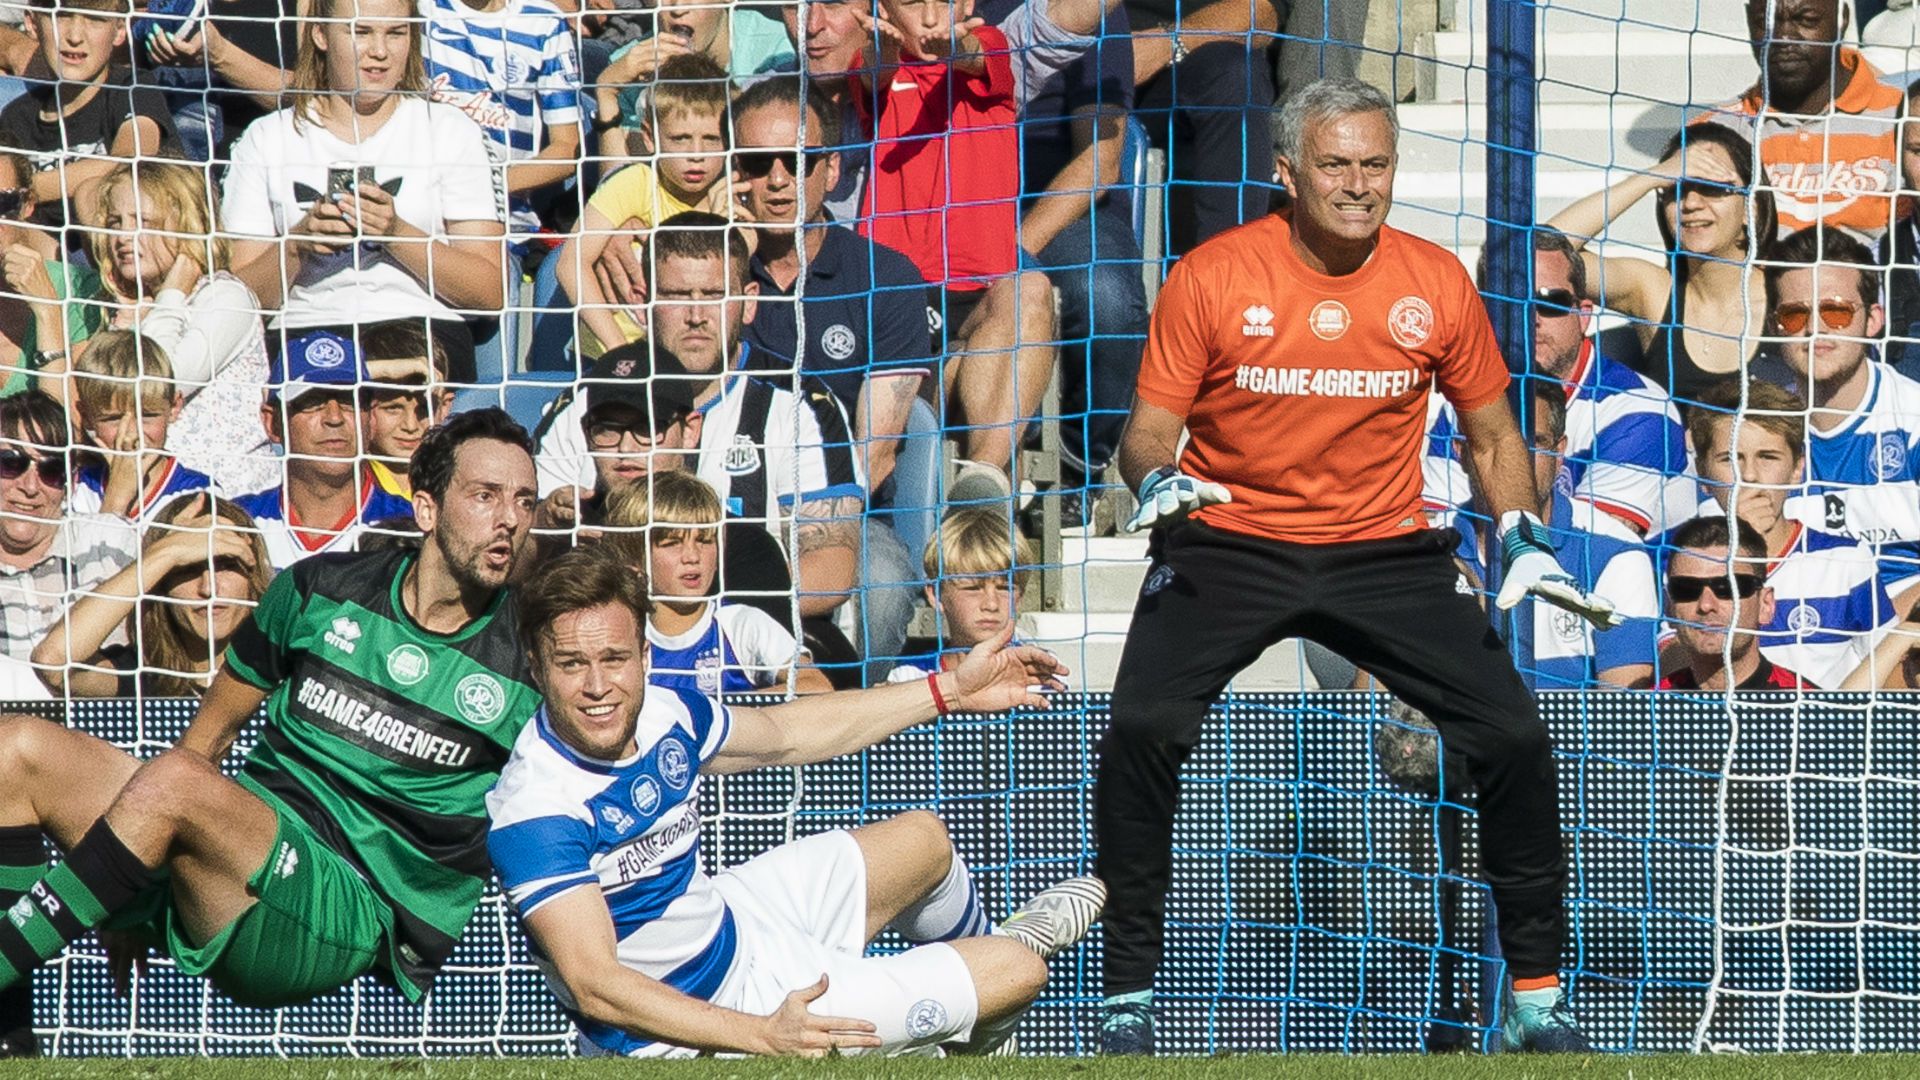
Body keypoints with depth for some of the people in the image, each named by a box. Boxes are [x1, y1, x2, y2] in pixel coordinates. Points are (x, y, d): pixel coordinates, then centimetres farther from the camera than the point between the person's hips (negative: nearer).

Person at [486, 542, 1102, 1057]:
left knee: (922, 841, 24)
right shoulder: (537, 812, -33)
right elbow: (594, 985, -35)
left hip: (730, 922, 8)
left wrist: (951, 691, 13)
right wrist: (762, 1036, -42)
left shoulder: (660, 715, -10)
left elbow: (783, 734, 9)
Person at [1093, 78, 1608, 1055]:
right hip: (1227, 546, -2)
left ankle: (1537, 999, 6)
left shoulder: (1437, 284, 1)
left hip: (1385, 551, 2)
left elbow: (1491, 432, 13)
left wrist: (1521, 536, -3)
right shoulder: (1211, 276, -6)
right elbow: (1147, 432, -1)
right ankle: (1129, 993, -9)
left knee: (1515, 739, -12)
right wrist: (1156, 478, -23)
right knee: (1143, 728, -25)